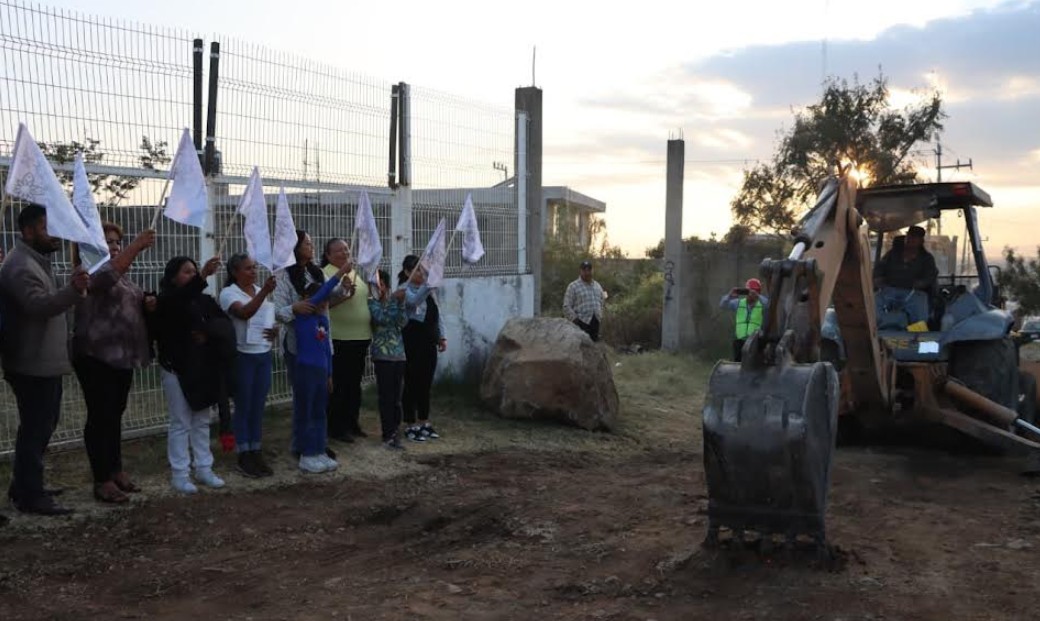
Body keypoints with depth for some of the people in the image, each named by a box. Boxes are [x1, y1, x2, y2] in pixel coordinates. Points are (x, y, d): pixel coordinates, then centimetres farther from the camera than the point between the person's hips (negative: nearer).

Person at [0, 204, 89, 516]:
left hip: (45, 363, 11)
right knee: (35, 429, -5)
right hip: (33, 365, -11)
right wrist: (73, 290, -49)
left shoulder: (37, 260, 16)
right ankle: (30, 496, 2)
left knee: (40, 427, 19)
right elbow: (39, 305, -35)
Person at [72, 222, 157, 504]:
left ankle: (116, 471, 23)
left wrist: (146, 303, 4)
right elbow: (106, 275, -32)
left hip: (121, 356, 8)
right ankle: (102, 481, 0)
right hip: (96, 357, -8)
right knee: (100, 417, -5)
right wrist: (136, 247, -40)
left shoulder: (124, 276, 16)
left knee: (115, 415, 14)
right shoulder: (89, 270, -10)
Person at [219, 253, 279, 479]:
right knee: (243, 407, 2)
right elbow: (244, 313, -29)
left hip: (264, 355, 6)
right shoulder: (229, 293, -10)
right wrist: (264, 292, -40)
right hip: (242, 356, -6)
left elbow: (271, 318, 20)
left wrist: (275, 330, -2)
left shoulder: (260, 290, 9)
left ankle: (256, 453, 18)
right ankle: (244, 457, 10)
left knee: (258, 407, 10)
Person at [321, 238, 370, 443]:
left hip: (360, 337, 7)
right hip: (339, 339, -7)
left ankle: (352, 422, 25)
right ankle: (336, 427, 8)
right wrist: (344, 294, -30)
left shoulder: (358, 272, 15)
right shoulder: (326, 274, -8)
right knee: (339, 385, 0)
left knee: (355, 383, 15)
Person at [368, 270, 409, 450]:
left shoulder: (393, 300, 12)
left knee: (397, 395, 9)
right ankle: (389, 435, 2)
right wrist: (394, 300, -17)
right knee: (386, 395, -3)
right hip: (382, 354, -4)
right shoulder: (371, 302, 0)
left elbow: (403, 322, 0)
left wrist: (401, 303, -11)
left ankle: (394, 428, 21)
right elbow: (382, 318, -16)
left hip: (399, 353, 4)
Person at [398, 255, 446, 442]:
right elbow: (414, 301, -32)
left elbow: (437, 314, 17)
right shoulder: (404, 289, -9)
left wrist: (442, 336, 11)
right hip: (412, 341, -7)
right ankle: (412, 426, 8)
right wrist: (428, 284, -42)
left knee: (426, 384, 12)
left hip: (429, 341, 7)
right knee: (412, 383, 0)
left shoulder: (428, 288, 12)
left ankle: (424, 423, 23)